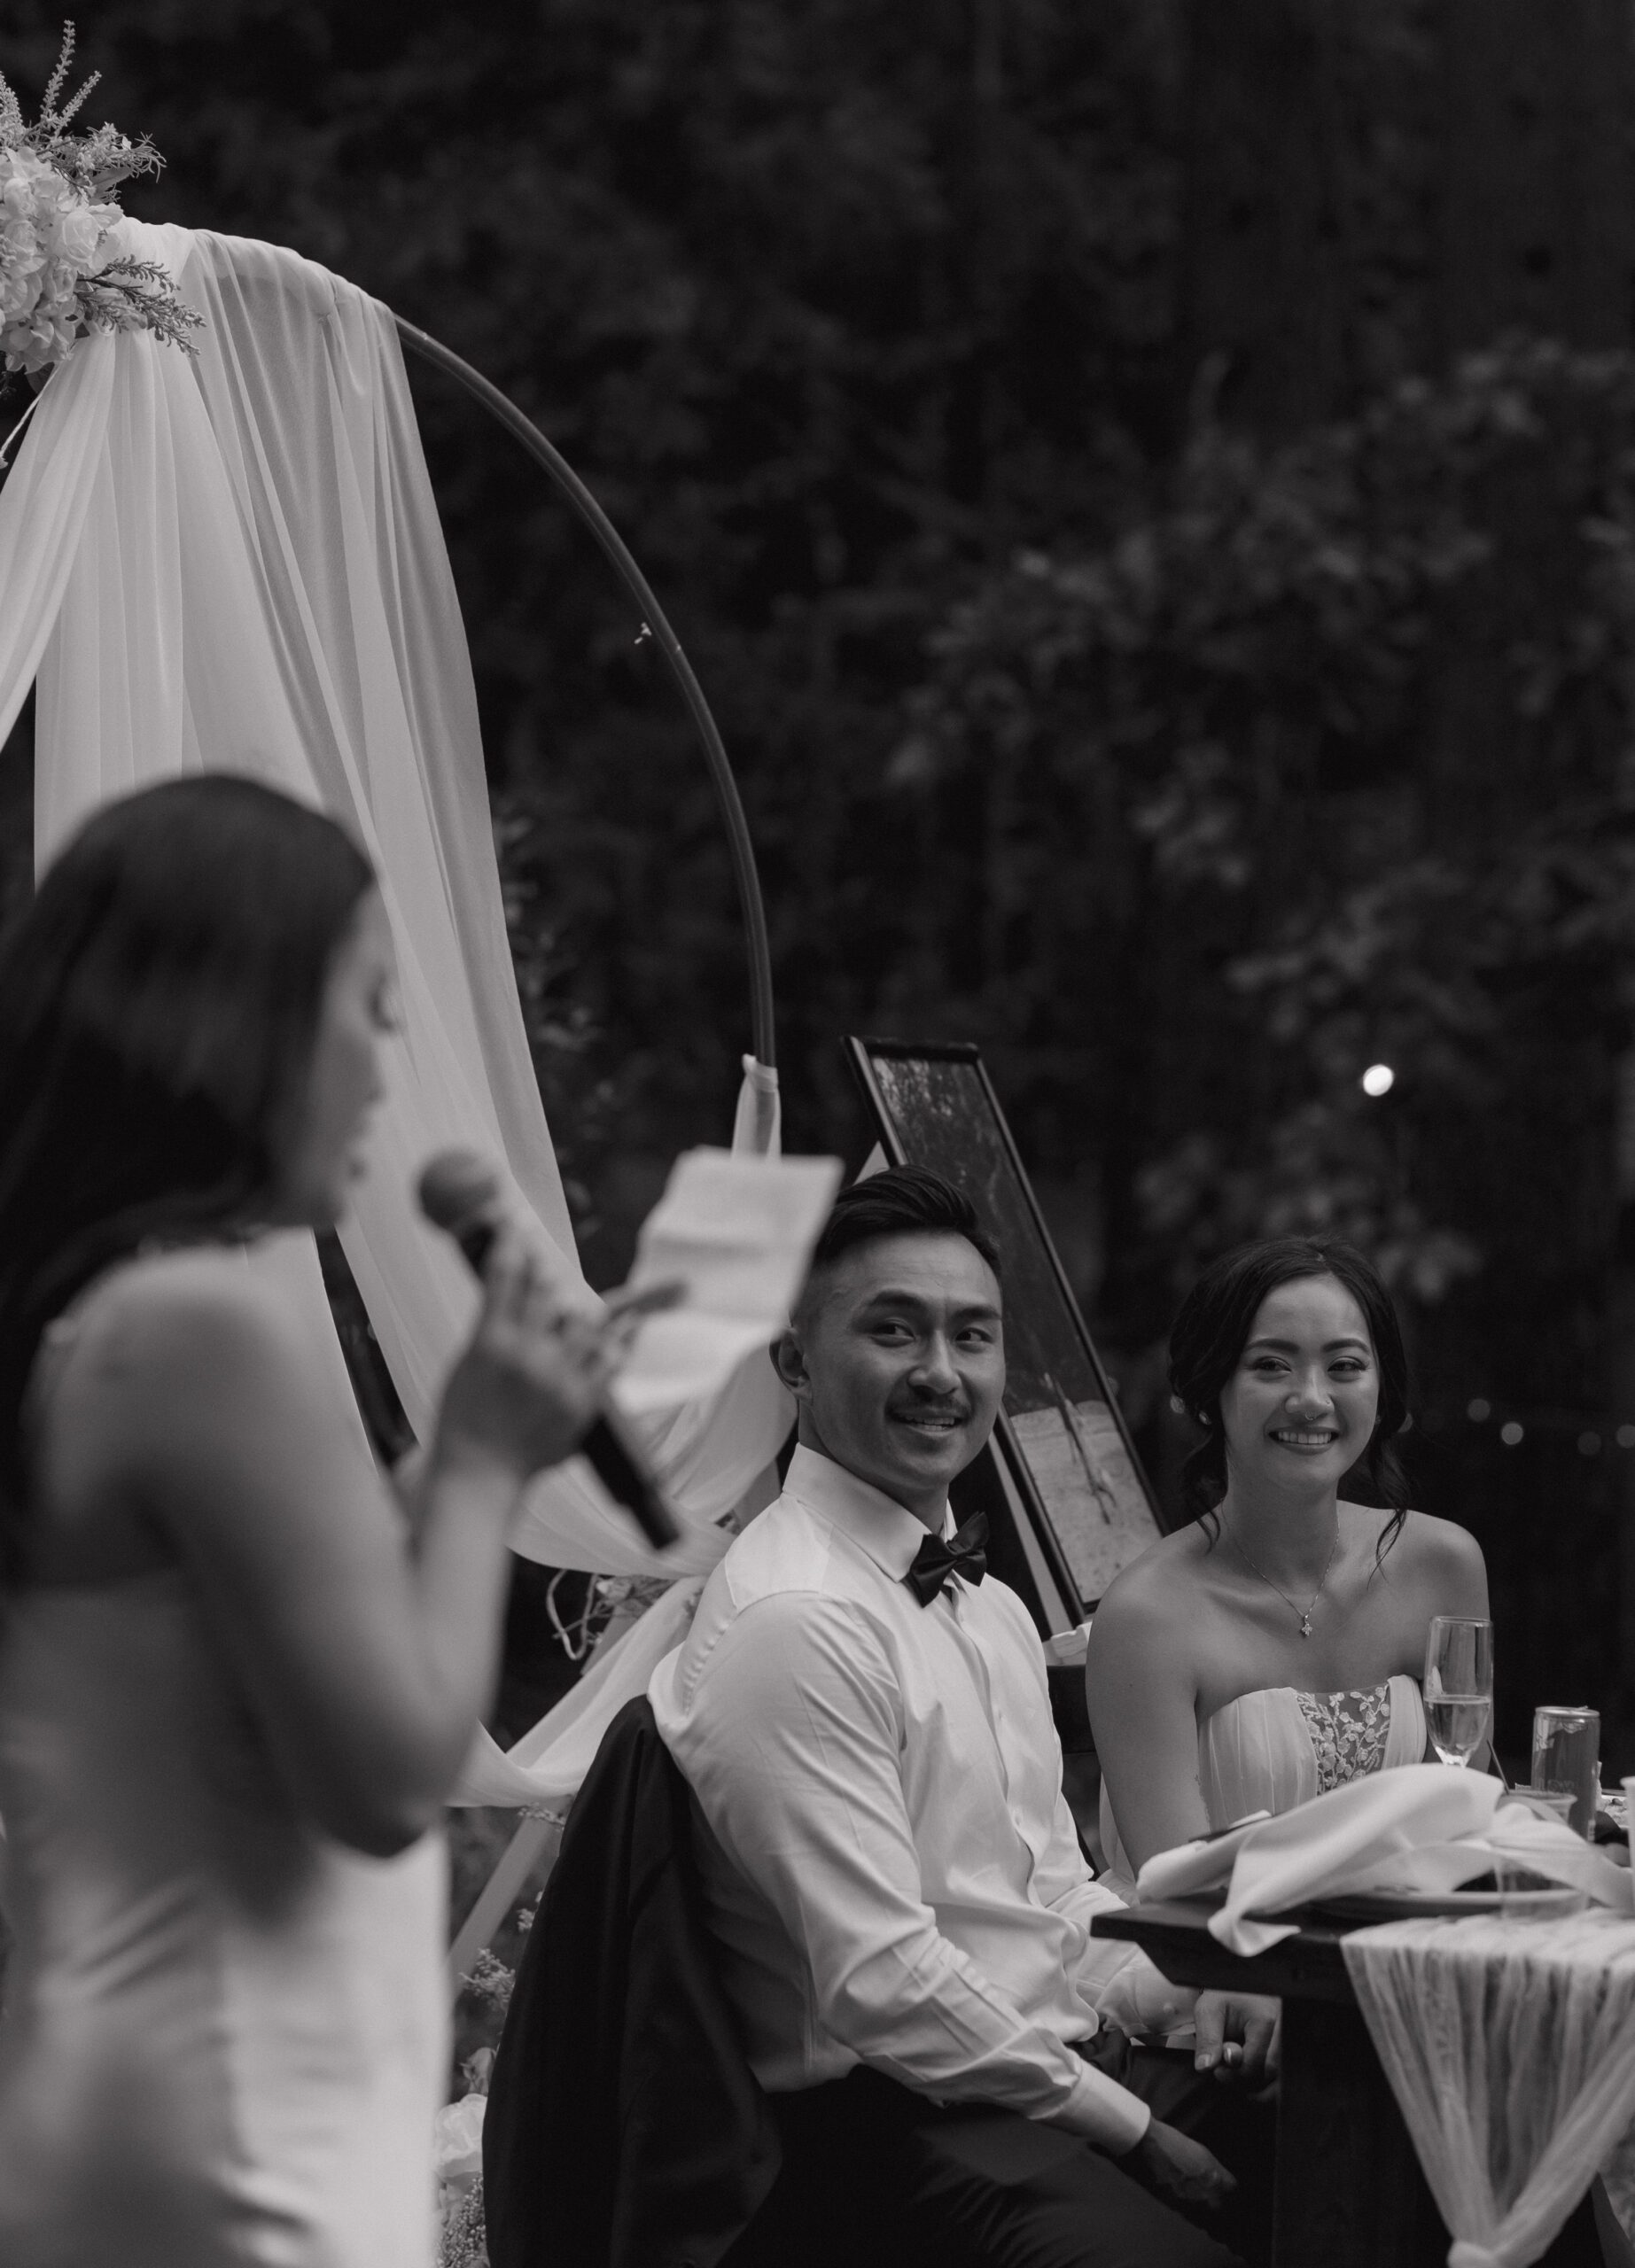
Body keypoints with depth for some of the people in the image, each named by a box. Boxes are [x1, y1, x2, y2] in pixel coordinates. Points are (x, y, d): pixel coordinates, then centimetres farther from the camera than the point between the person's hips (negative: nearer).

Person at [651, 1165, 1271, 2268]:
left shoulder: (991, 1607, 17)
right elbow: (880, 1986, -18)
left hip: (1068, 2068, 9)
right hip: (891, 2127, -9)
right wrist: (1123, 2126, -12)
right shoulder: (797, 1625, -13)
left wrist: (1199, 1994, 4)